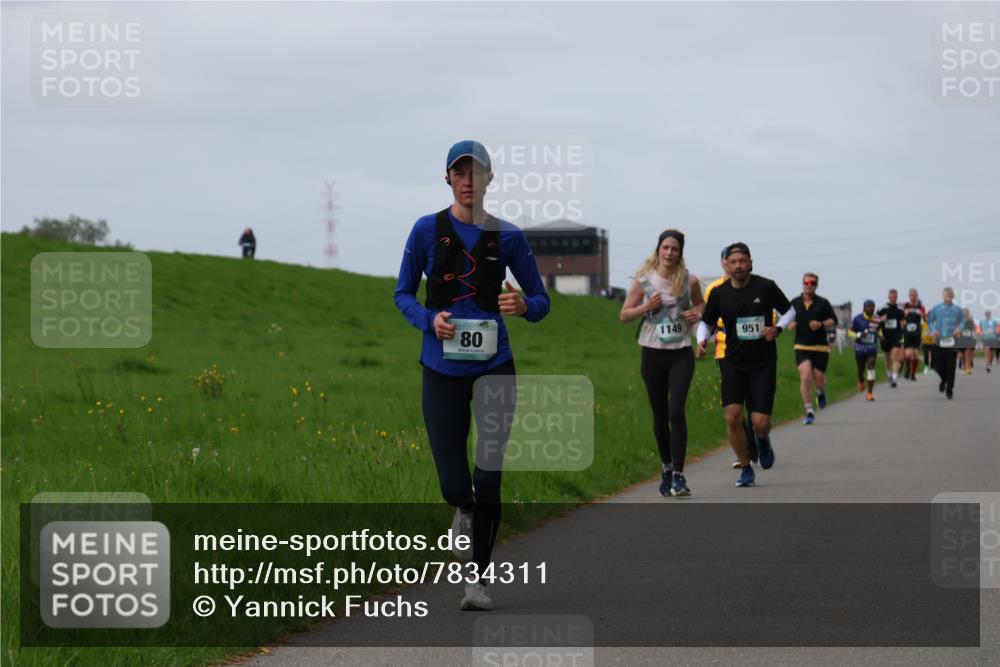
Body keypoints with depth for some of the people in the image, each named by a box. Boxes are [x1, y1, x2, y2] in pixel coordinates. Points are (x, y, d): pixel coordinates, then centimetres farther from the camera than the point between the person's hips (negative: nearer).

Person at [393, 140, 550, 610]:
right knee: (455, 487, -4)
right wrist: (429, 319, -13)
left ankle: (478, 578, 13)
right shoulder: (427, 230, 0)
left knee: (488, 480, -2)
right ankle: (464, 511, 34)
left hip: (494, 366, 0)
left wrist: (524, 306, -15)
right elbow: (403, 294, 7)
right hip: (443, 369, 0)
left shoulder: (507, 236, 2)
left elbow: (541, 301, 8)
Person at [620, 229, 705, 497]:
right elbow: (624, 315, 4)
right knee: (660, 414, 9)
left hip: (681, 353, -1)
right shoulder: (643, 280, -1)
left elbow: (701, 304, 20)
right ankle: (666, 467, 29)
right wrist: (646, 306, -14)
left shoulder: (689, 280, 1)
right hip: (653, 353, 1)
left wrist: (697, 313, -3)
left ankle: (678, 475, -14)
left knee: (676, 411, -14)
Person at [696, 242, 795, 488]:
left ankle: (762, 439, 33)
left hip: (763, 364, -1)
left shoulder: (766, 287, -6)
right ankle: (746, 469, 6)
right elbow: (706, 323, 11)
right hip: (733, 363, 1)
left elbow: (789, 311, 8)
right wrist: (701, 341, -9)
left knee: (760, 422, -7)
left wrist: (777, 328, -11)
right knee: (732, 417, -13)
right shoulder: (719, 293, -2)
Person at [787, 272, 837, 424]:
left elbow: (833, 320, 6)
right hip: (802, 346, 0)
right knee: (805, 377, -16)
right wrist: (790, 325, -7)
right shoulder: (794, 303, 6)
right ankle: (809, 412, -7)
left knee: (819, 380, 2)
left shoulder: (823, 303, 1)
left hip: (820, 346, 0)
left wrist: (821, 324, -12)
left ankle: (821, 393, 42)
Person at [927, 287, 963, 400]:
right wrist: (933, 330, -7)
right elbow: (930, 321, 12)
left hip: (952, 343, -1)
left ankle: (949, 390, 8)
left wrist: (959, 329, -10)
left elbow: (962, 322, 11)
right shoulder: (936, 309, 4)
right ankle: (944, 380, 36)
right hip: (939, 342, 1)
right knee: (939, 367, 3)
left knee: (950, 367, -4)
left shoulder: (957, 310, 4)